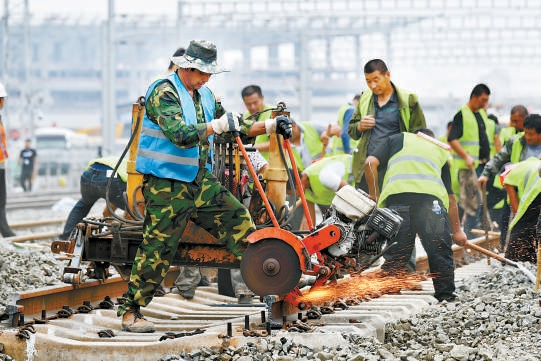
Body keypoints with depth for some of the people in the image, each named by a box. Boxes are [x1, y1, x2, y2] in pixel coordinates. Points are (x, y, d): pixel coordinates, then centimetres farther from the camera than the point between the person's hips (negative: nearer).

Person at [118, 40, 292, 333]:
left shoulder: (204, 95, 12)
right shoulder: (164, 92, -14)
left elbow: (236, 126, 19)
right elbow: (181, 135, -28)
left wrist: (270, 126, 7)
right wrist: (219, 125, -29)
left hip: (200, 180, 8)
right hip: (166, 185, -8)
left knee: (237, 217, 2)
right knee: (157, 248, -8)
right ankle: (130, 310, -1)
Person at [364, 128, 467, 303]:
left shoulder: (397, 139, 29)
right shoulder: (441, 151, 33)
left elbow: (370, 163, 13)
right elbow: (450, 198, 31)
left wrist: (374, 195, 24)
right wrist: (457, 230, 35)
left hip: (395, 195, 0)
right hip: (431, 196, 0)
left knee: (395, 253, 5)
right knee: (440, 250, 10)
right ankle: (445, 295, 10)